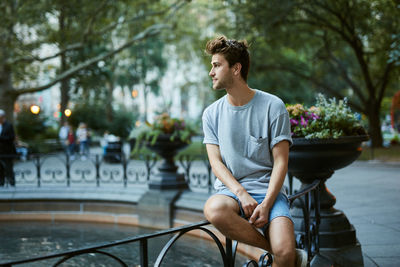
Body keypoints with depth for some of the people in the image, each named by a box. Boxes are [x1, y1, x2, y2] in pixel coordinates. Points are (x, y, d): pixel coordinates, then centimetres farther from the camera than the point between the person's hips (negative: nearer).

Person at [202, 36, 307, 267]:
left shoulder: (273, 106, -1)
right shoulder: (212, 114, 9)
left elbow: (280, 162, -4)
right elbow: (216, 162, 2)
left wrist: (266, 204, -17)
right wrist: (241, 193, -16)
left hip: (268, 190, -2)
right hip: (231, 189, 3)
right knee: (214, 209, -35)